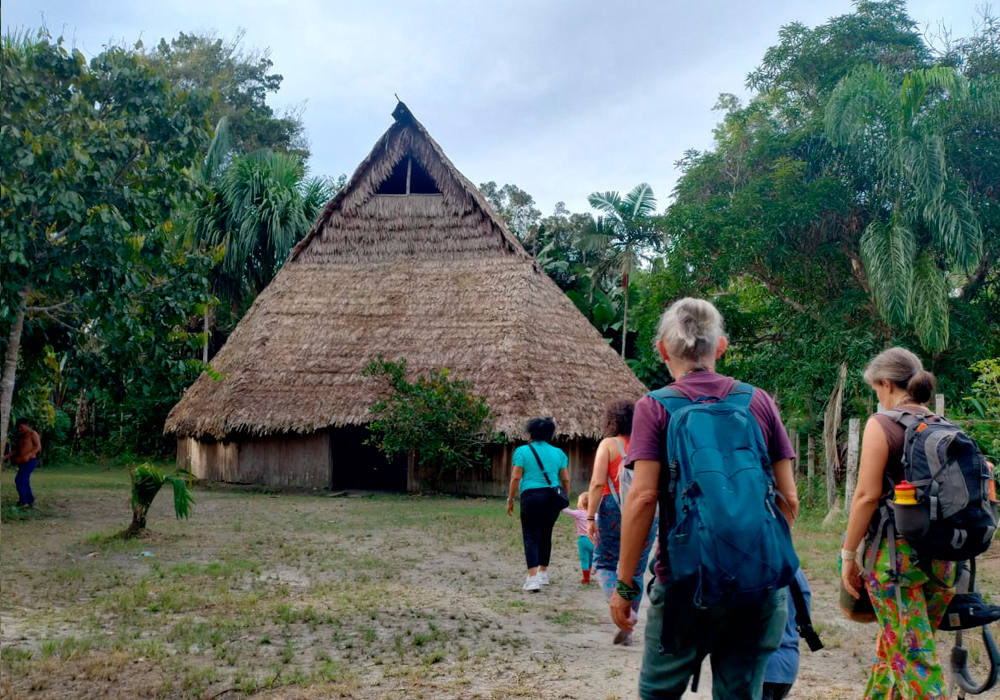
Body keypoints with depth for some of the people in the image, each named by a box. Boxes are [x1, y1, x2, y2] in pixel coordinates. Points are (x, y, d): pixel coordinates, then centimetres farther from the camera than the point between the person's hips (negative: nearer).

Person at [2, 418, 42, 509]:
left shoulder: (33, 434, -6)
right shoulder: (21, 436, 19)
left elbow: (38, 447, -16)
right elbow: (17, 449, 23)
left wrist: (28, 455, -27)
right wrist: (6, 456, 12)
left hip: (30, 461, -9)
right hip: (22, 462, 9)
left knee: (19, 480, -14)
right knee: (25, 482, 8)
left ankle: (23, 501, -9)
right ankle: (30, 502, 13)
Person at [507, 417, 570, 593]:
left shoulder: (522, 451, -1)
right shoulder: (558, 453, 11)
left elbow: (516, 478, -6)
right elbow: (565, 480, 9)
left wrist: (510, 500, 0)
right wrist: (564, 499, 22)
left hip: (531, 497, -4)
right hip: (552, 498, 4)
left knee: (531, 537, -3)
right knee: (546, 535, 18)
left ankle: (533, 578, -16)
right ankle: (543, 574, 29)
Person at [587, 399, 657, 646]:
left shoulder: (608, 445, -1)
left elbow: (597, 482, -10)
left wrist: (590, 517, -9)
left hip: (613, 508, -3)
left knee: (604, 563, 8)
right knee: (636, 571, 10)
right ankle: (627, 631, 13)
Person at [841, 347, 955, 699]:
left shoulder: (882, 423, -9)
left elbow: (867, 496, -14)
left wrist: (848, 554, -6)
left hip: (896, 553, -6)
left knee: (913, 657, -2)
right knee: (893, 643, 20)